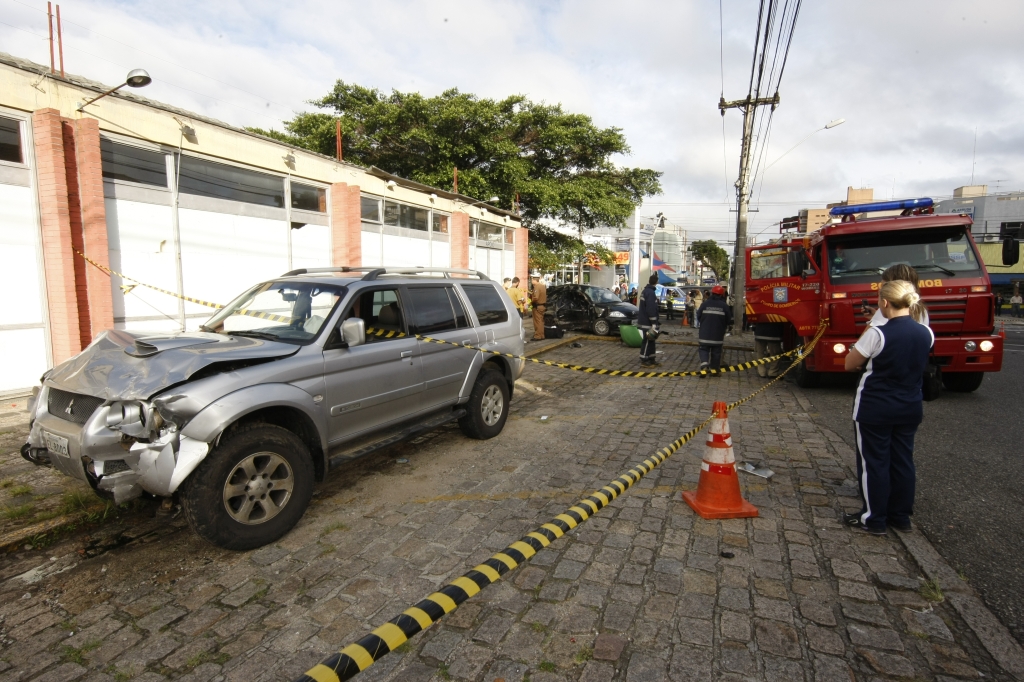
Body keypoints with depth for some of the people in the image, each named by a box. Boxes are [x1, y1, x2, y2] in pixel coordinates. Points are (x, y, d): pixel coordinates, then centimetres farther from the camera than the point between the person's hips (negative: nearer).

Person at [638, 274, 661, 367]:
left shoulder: (646, 291, 13)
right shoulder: (650, 292, -19)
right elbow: (651, 309, -24)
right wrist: (654, 323, -22)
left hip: (645, 321, 10)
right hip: (647, 322, -10)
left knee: (650, 341, 15)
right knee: (647, 341, -4)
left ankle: (651, 359, 22)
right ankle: (644, 361, 1)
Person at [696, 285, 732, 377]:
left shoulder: (705, 304, -6)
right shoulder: (725, 306, -6)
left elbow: (698, 316, 1)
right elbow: (729, 320, 0)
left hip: (705, 333, 0)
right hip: (718, 335, 0)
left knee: (703, 349, 10)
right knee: (716, 352, 10)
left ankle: (704, 363, -15)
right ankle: (714, 370, 15)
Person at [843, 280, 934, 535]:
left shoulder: (877, 334, -21)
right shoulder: (926, 334, -2)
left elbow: (850, 364, -11)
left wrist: (864, 336, -2)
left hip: (875, 409, -6)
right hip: (910, 408, 6)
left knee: (873, 462, 5)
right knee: (903, 460, 16)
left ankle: (874, 519, 15)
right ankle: (901, 516, 28)